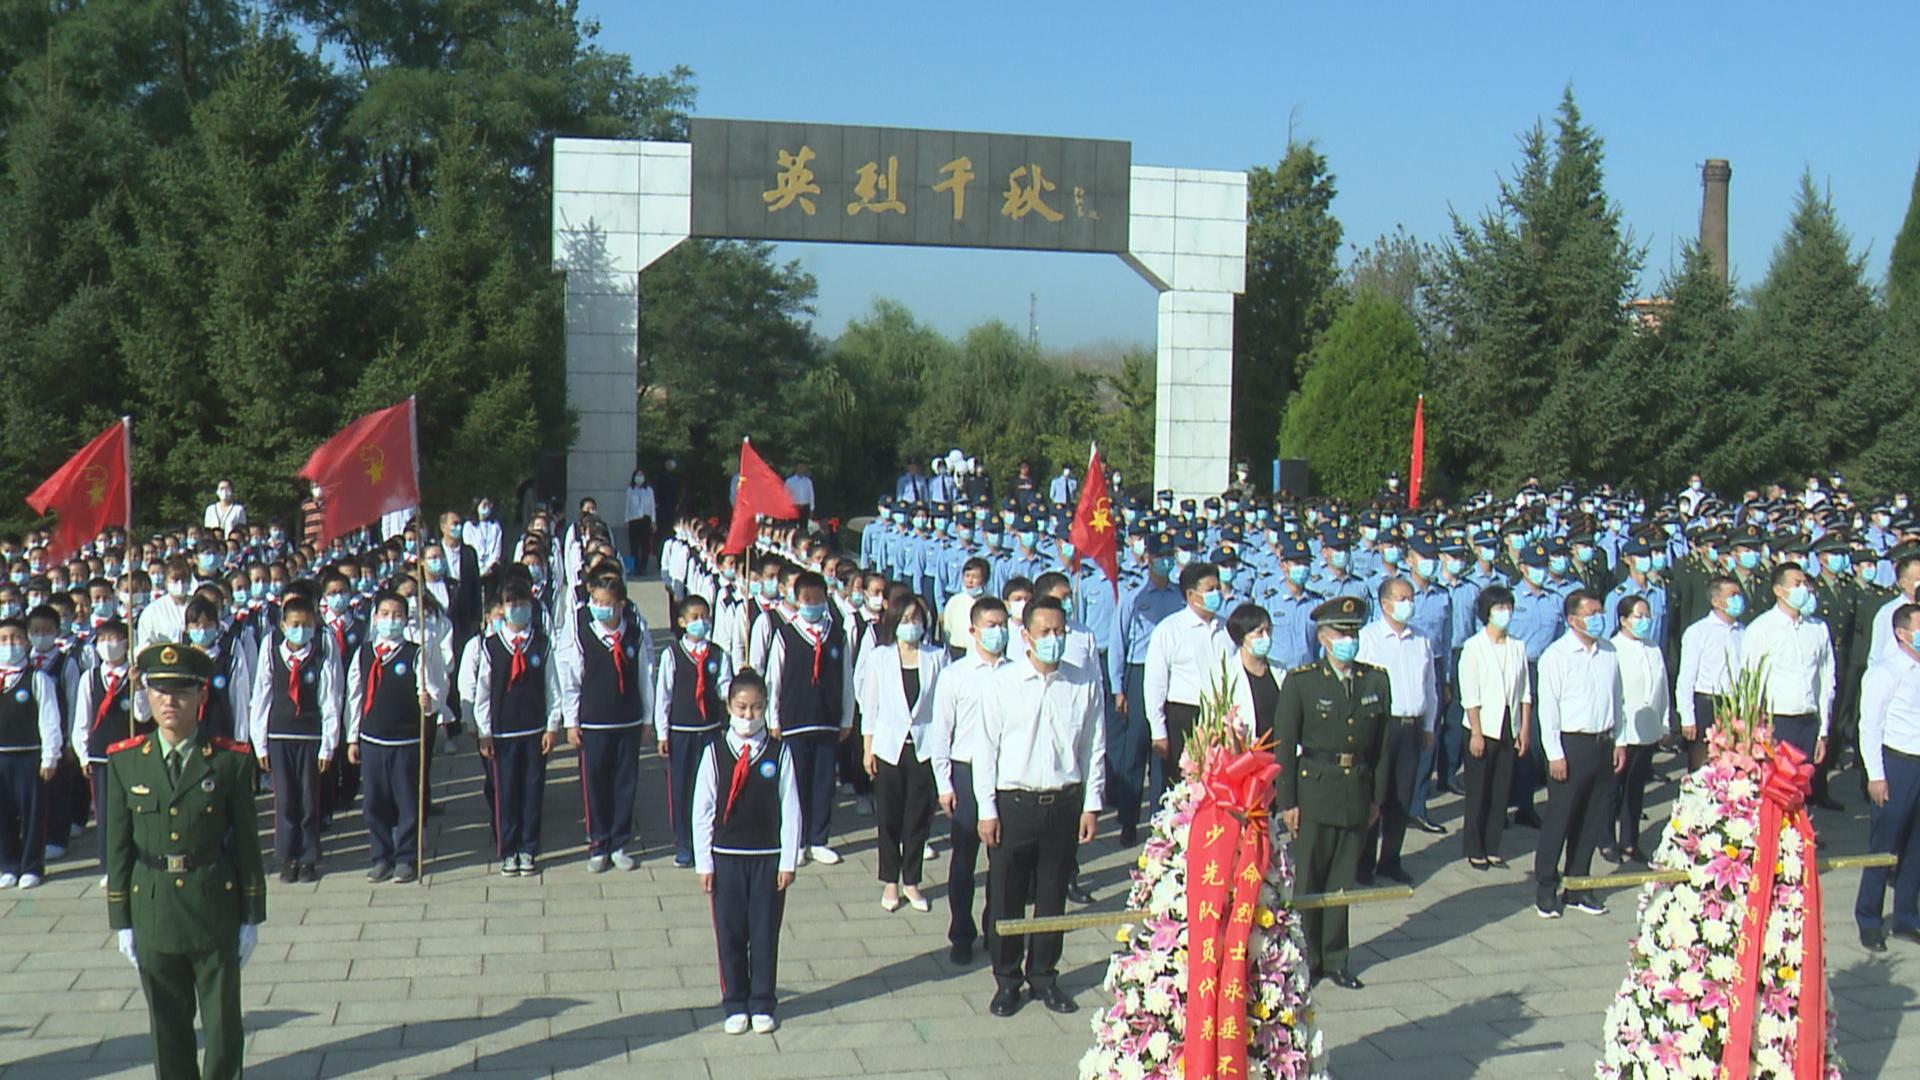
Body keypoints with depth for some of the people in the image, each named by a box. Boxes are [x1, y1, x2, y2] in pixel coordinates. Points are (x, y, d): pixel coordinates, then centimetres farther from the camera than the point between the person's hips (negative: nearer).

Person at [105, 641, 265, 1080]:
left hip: (215, 907, -1)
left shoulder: (230, 760, -5)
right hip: (153, 910, 1)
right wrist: (121, 921, 2)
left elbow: (246, 843, -1)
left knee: (223, 1024, 7)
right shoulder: (125, 762, 0)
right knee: (167, 1027, 11)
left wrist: (251, 917, 0)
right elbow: (117, 848, 4)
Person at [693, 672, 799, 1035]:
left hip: (769, 857, 0)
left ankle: (761, 1004, 22)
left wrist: (789, 860, -3)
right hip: (726, 856, 0)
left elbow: (791, 809, -2)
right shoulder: (715, 751, -4)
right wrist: (704, 862, -3)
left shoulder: (778, 752, -4)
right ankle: (735, 1005, 22)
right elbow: (702, 810, -1)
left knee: (765, 933, 7)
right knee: (730, 933, 8)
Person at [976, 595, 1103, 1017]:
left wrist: (1090, 804, 4)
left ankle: (1043, 975, 27)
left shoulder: (1085, 684, 1)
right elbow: (987, 748, -1)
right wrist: (987, 809, -4)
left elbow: (1094, 749, 6)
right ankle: (1006, 979, 21)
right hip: (1013, 803, -1)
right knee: (1005, 897, 6)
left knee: (1052, 896, 12)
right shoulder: (1003, 682, -4)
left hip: (1064, 803, 1)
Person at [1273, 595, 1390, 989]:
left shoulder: (1377, 681, 6)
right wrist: (1287, 802, -8)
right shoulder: (1300, 681, -5)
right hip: (1313, 792, -3)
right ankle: (1305, 960, 16)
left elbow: (1382, 745, 10)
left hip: (1357, 795, 3)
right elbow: (1283, 746, -5)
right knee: (1307, 881, 3)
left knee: (1342, 881, 11)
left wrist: (1377, 797, 8)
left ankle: (1334, 960, 23)